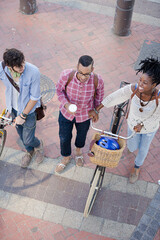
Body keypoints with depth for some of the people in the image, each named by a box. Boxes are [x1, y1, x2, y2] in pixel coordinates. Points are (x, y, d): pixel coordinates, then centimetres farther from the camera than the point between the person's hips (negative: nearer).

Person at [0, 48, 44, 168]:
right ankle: (30, 151, 58)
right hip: (13, 108, 4)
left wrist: (23, 115, -16)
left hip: (28, 109, -4)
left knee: (28, 139, 9)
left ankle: (38, 145, 47)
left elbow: (35, 98, -22)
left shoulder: (33, 72, -33)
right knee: (21, 134, 26)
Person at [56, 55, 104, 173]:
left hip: (84, 115, 1)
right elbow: (59, 89, -12)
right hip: (66, 113, 0)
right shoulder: (66, 75, -34)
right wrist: (66, 104, -30)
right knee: (64, 137, 20)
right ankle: (66, 158, 53)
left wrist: (95, 109, 7)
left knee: (82, 135, 30)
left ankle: (79, 150, 67)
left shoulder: (97, 80, -32)